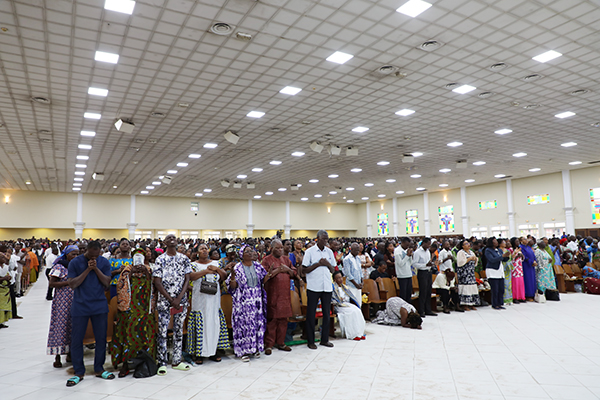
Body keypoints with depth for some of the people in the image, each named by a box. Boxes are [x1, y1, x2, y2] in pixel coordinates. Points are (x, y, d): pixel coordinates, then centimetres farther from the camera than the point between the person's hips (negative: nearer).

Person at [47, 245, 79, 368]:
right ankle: (57, 357, 4)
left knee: (72, 326, 9)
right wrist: (67, 282, -18)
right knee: (61, 325, -4)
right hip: (62, 301, -6)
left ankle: (70, 353, 19)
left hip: (74, 300, 6)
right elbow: (51, 284, -11)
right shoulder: (59, 267, -7)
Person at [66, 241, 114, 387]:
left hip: (100, 306, 1)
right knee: (76, 339, 4)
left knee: (101, 338, 7)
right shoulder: (75, 262, -3)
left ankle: (99, 369, 22)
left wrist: (96, 269, -13)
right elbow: (72, 284, -9)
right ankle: (79, 372, 19)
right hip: (80, 307, -1)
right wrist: (87, 270, -17)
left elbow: (107, 283, -3)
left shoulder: (104, 262, 3)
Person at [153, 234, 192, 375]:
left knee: (179, 331, 10)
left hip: (181, 301, 3)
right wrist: (171, 299, -11)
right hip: (164, 301, -3)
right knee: (162, 331, -1)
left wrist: (179, 298, -10)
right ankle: (162, 363, 10)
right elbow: (157, 282, -6)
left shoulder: (184, 258, 5)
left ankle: (176, 361, 20)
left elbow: (187, 279, 1)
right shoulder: (160, 259, -2)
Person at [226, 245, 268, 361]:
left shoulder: (258, 266, 5)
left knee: (257, 323, 8)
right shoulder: (238, 268, -6)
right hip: (243, 301, -4)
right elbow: (233, 286, -8)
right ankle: (244, 350, 11)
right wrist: (232, 277, -25)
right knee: (244, 324, 0)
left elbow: (263, 280, 11)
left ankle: (255, 347, 22)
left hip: (257, 300, 4)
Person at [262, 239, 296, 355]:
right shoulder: (266, 260, -3)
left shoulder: (286, 259, 13)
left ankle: (280, 342, 21)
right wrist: (278, 270, -15)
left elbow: (294, 274, 12)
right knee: (271, 319, -1)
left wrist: (288, 269, -7)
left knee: (283, 319, 10)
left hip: (285, 294, 5)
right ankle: (269, 344, 9)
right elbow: (264, 276, -14)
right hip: (272, 295, -5)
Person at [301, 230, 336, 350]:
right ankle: (310, 341, 13)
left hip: (327, 287, 4)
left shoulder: (329, 252, 9)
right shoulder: (309, 252, -4)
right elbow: (304, 270, -7)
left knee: (326, 313, 9)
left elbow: (333, 270, 13)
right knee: (311, 314, 3)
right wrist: (318, 264, -15)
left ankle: (325, 339, 22)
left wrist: (328, 264, -7)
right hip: (313, 287, -4)